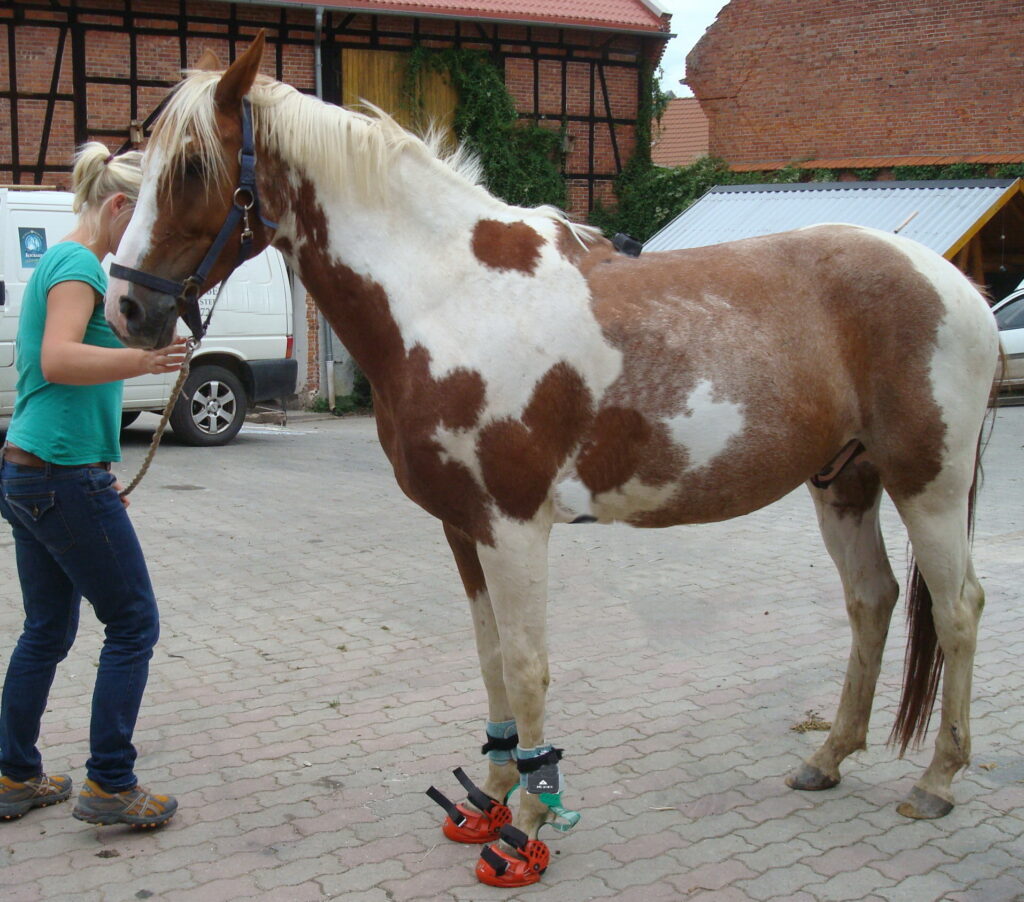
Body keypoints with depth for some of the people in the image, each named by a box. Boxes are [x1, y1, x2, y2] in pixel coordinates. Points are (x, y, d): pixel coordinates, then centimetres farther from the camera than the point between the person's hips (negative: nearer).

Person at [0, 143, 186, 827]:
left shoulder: (59, 262, 18)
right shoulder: (79, 265, -12)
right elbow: (58, 360, -28)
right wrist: (142, 359, -43)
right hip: (66, 478, -10)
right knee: (134, 624, -1)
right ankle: (109, 786, 5)